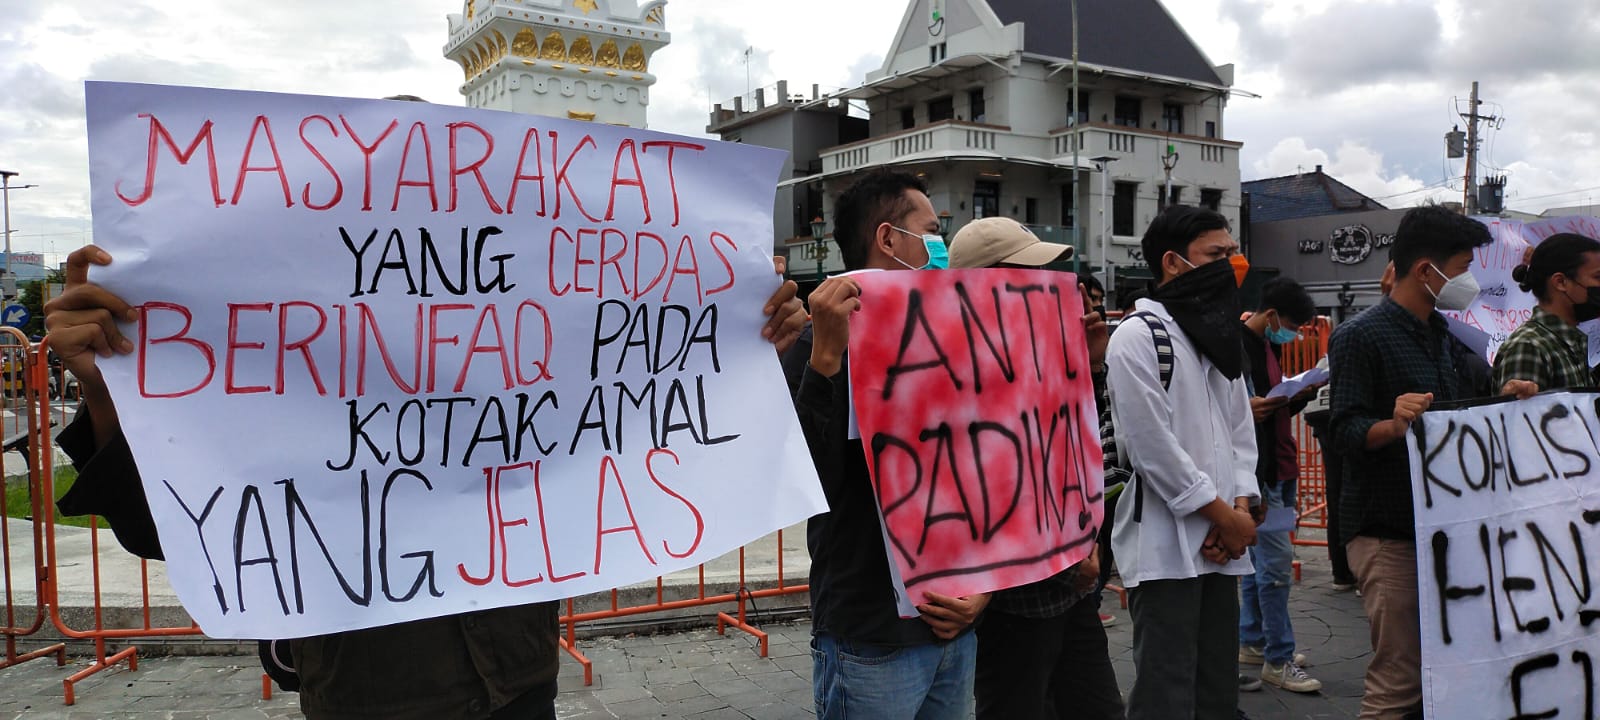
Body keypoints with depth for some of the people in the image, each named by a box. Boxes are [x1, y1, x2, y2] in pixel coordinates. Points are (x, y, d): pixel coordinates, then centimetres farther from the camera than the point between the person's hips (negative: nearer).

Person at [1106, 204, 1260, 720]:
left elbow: (1241, 431, 15)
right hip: (1164, 545, -8)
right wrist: (1224, 515, -10)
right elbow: (1152, 445, -16)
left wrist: (1241, 508, -2)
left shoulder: (1219, 336, 16)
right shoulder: (1137, 336, -11)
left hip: (1219, 543, 8)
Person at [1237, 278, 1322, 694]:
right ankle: (1278, 659, 0)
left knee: (1258, 558, 15)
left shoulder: (1268, 346, 16)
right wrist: (1247, 407, -31)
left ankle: (1252, 643, 26)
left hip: (1278, 466, 10)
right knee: (1277, 563, -7)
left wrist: (1298, 396, 4)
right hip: (1256, 470, -10)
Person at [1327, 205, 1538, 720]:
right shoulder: (1361, 336, -10)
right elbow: (1344, 431, -17)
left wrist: (1506, 396, 5)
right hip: (1388, 531, -8)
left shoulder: (1449, 335, 17)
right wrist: (1394, 425, -35)